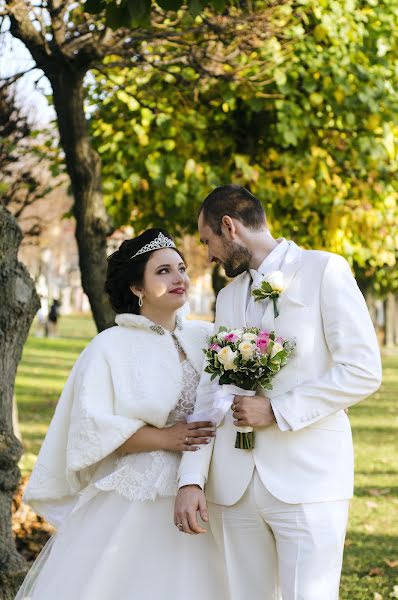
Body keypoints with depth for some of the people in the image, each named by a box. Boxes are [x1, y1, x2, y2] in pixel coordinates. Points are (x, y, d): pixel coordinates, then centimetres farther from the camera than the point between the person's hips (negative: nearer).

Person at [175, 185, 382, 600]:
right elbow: (210, 393, 13)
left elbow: (363, 371, -8)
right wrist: (191, 480, 1)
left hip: (307, 482, -5)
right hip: (234, 485, 6)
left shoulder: (324, 271, 0)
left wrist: (276, 410, -11)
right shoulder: (228, 298, 19)